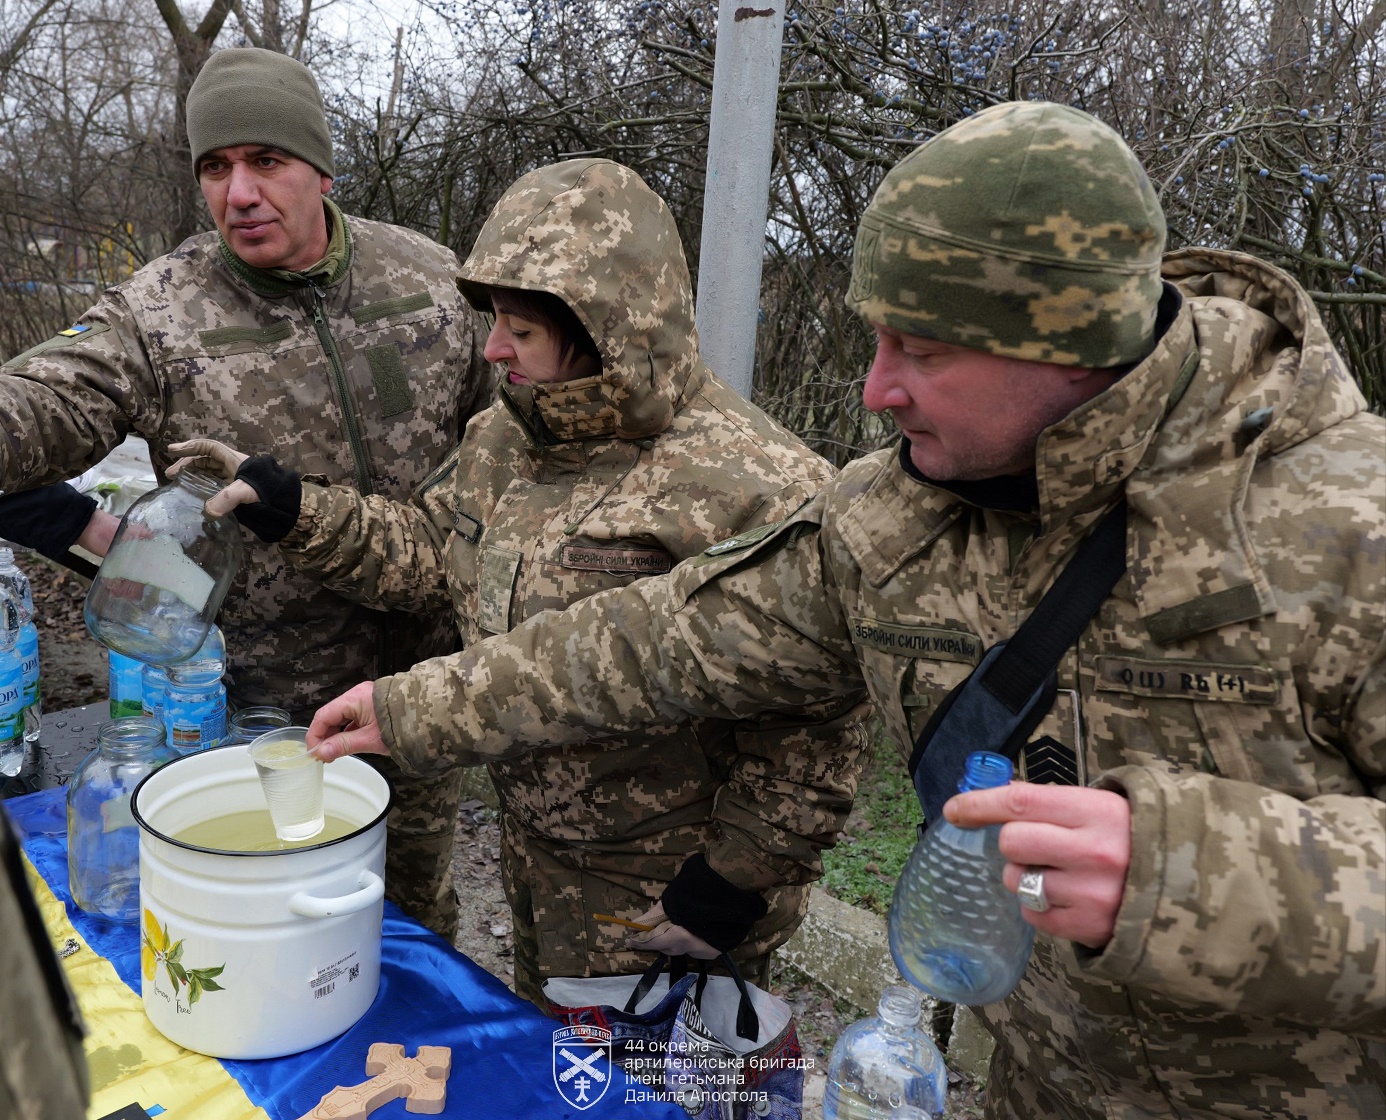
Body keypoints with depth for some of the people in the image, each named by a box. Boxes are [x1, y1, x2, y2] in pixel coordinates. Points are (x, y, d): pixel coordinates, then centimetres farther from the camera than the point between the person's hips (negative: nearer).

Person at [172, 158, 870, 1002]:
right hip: (535, 865, 8)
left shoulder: (753, 488, -28)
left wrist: (738, 882, -19)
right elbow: (429, 552, 10)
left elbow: (816, 721, -25)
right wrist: (287, 507, -2)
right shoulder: (508, 440, 0)